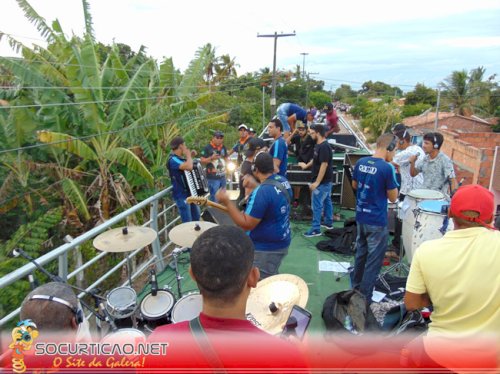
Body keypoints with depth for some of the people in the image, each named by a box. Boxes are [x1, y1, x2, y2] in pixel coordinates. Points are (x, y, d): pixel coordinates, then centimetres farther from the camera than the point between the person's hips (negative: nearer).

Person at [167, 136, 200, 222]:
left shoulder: (180, 158, 10)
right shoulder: (173, 160, -20)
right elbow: (189, 167, -36)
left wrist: (189, 157, 11)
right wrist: (188, 156, -18)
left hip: (190, 193, 10)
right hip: (182, 195, -10)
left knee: (196, 218, 21)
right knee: (188, 222, -5)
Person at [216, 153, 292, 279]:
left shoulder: (261, 192, -28)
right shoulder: (283, 181, 0)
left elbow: (246, 225, -25)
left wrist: (227, 202, -21)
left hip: (266, 248, -9)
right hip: (281, 242, 9)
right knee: (271, 279, 26)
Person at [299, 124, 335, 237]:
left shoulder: (324, 147, -22)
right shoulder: (319, 145, 9)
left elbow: (324, 165, -26)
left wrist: (317, 182, -26)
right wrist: (306, 165, 42)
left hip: (322, 181, -10)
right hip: (327, 180, 10)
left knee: (317, 204, -6)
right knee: (327, 201, 19)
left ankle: (316, 229, 0)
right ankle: (329, 223, 32)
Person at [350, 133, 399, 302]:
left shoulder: (361, 162, 1)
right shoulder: (387, 168, -18)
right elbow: (393, 197, -9)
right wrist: (393, 175, -1)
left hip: (361, 217, 7)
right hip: (377, 222, -7)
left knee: (360, 254, 22)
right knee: (373, 261, 6)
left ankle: (355, 289, 36)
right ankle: (364, 298, 15)